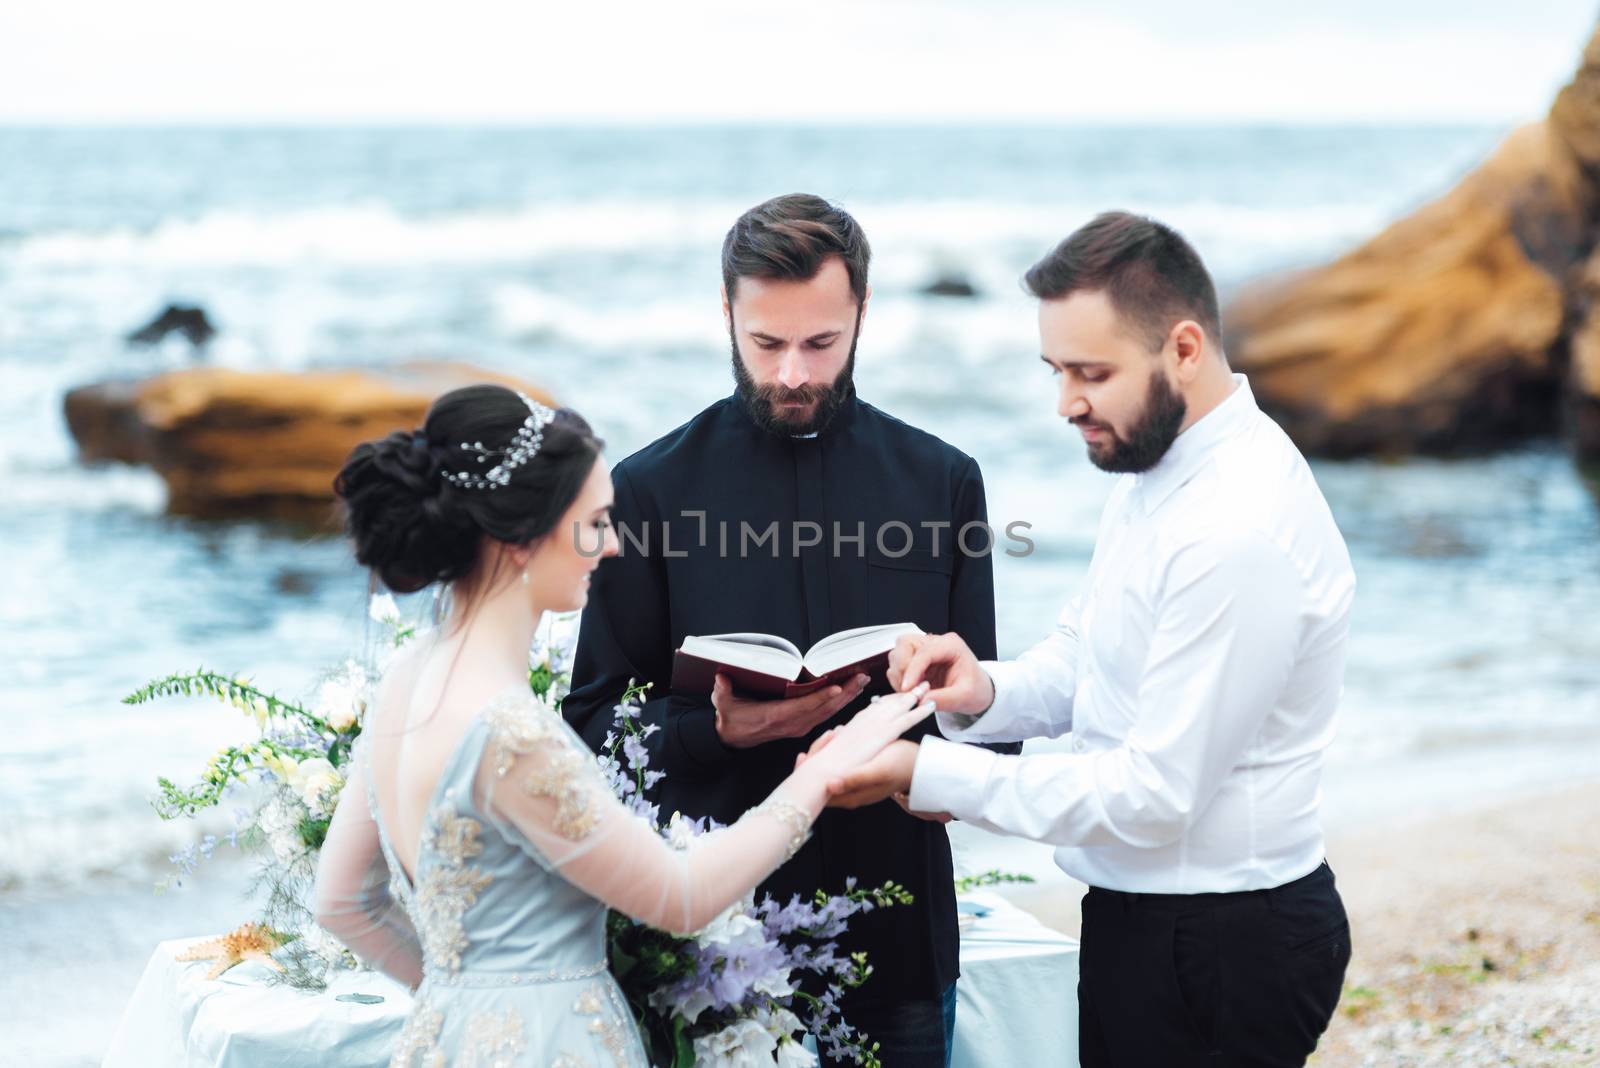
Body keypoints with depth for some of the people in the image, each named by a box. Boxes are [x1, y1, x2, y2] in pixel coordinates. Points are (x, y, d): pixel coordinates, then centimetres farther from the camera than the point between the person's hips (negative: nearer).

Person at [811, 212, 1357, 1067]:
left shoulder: (1241, 532, -25)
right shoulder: (1156, 469, 6)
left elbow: (1156, 795, -25)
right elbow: (1080, 658, 14)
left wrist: (927, 774, -22)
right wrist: (985, 692, -8)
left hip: (1218, 951, -9)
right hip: (1136, 922, 9)